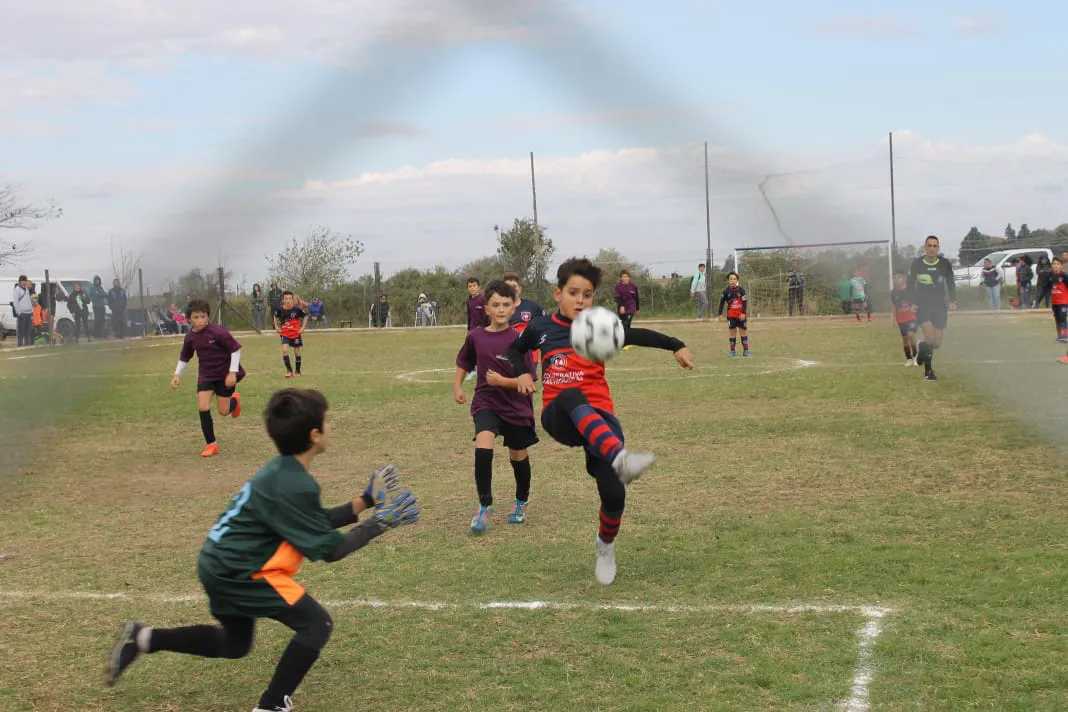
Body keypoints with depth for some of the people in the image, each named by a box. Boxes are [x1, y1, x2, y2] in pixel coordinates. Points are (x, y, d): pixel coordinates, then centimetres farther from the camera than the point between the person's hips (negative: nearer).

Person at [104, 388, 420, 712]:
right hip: (237, 572, -10)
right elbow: (329, 549, -19)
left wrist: (367, 500, 12)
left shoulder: (283, 471, 5)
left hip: (221, 564, 10)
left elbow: (318, 523, 14)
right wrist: (378, 523, -11)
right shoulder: (293, 486, -24)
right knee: (317, 624, -7)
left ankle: (142, 638, 25)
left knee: (235, 645, 29)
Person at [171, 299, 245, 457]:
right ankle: (211, 445, 0)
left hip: (225, 374, -4)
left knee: (223, 411, 2)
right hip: (206, 374, 4)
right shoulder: (190, 337, -5)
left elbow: (236, 349, -16)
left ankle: (234, 399, 40)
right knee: (203, 408, -12)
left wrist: (233, 372, -18)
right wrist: (177, 374, 4)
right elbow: (184, 358, 13)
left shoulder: (218, 331, -22)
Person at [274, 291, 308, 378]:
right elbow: (276, 317, 14)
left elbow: (305, 316, 2)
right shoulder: (280, 310, -7)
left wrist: (303, 327, -4)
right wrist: (276, 326, 5)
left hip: (296, 334, -1)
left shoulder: (297, 309, -13)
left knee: (297, 352, 9)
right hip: (285, 334, 1)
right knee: (284, 350, -17)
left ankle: (297, 371, 25)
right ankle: (289, 370, -5)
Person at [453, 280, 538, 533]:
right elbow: (464, 362, 17)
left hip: (517, 406, -1)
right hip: (485, 402, 1)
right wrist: (457, 385, 10)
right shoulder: (475, 336, -4)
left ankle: (521, 503, 40)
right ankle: (484, 506, -13)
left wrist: (503, 381, -26)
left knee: (519, 456, 13)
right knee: (483, 446, -23)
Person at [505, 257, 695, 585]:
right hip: (558, 417, -1)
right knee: (571, 396, -39)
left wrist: (677, 346, -15)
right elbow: (516, 348, 27)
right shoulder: (540, 328, 9)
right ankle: (621, 459, -59)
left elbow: (638, 335, -1)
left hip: (600, 420, 1)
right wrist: (522, 374, 9)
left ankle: (605, 545, 25)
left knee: (613, 493, -11)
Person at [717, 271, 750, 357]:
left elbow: (745, 302, -6)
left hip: (741, 315, -1)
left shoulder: (741, 290, -4)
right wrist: (720, 314, 5)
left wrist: (743, 313, -14)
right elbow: (722, 302, 8)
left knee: (743, 331, 2)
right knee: (733, 332, 3)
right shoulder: (726, 291, 0)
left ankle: (746, 350, 7)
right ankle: (733, 351, 9)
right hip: (731, 315, 1)